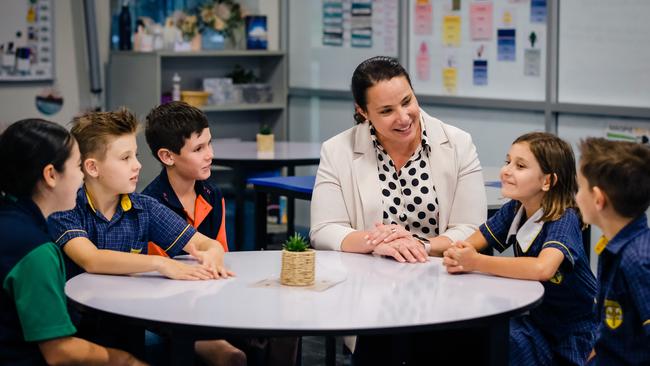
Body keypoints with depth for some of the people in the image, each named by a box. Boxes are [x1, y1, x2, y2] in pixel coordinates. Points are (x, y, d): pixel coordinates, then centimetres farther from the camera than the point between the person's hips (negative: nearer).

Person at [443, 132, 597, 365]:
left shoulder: (564, 220, -20)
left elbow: (542, 268, -38)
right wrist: (457, 257, -25)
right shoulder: (514, 210, 0)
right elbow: (470, 243, -1)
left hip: (569, 336, -5)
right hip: (534, 318, 5)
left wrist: (476, 262, -34)